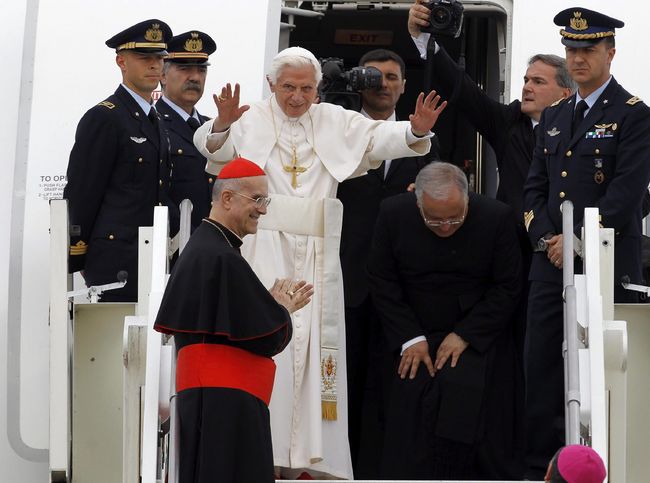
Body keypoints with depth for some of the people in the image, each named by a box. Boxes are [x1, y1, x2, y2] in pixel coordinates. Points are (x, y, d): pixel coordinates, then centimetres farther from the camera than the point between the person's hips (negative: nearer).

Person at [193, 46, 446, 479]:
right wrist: (223, 125, -38)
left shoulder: (336, 122, 11)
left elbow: (380, 137, -1)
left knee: (316, 342, 1)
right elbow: (213, 146, -15)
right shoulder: (252, 120, 2)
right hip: (266, 247, -3)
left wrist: (415, 132, -22)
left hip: (317, 252, 3)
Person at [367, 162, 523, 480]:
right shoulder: (393, 214, -8)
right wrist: (410, 339, -10)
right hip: (416, 336, 2)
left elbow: (507, 287, -6)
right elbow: (382, 283, -1)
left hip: (477, 339, -2)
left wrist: (464, 335, -13)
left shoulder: (496, 217, -12)